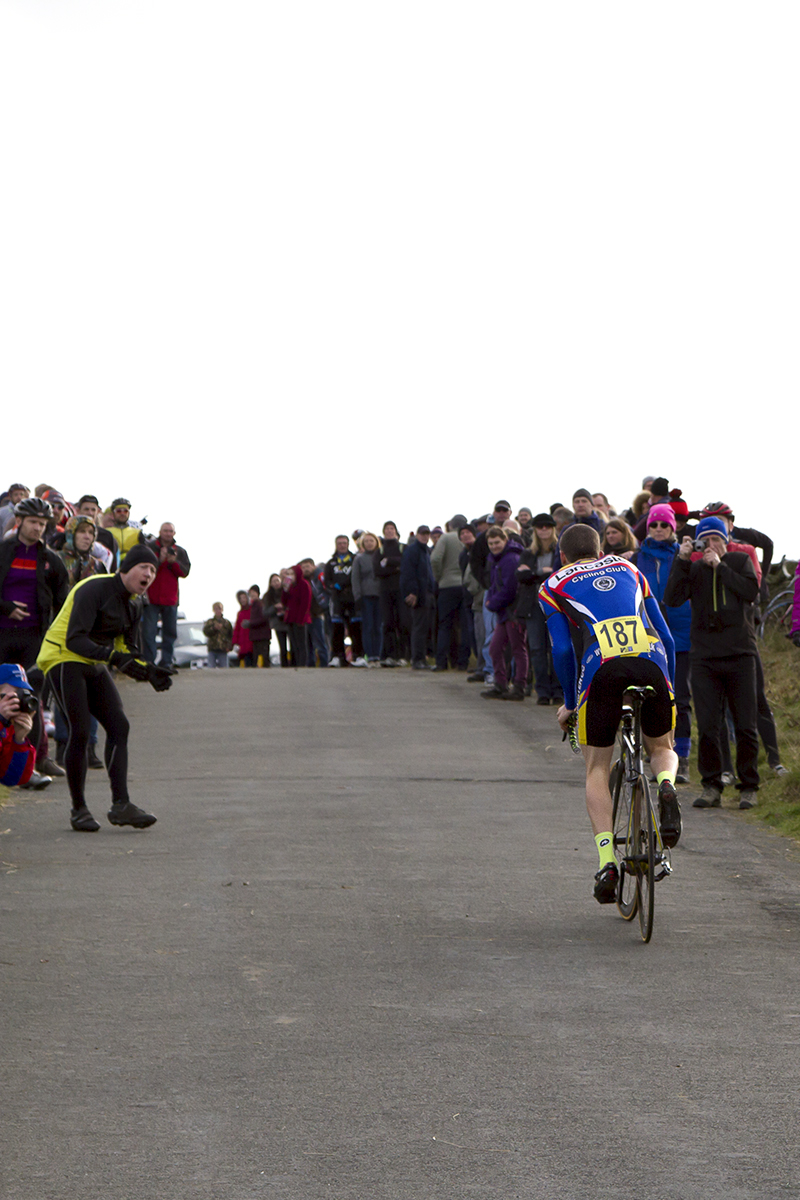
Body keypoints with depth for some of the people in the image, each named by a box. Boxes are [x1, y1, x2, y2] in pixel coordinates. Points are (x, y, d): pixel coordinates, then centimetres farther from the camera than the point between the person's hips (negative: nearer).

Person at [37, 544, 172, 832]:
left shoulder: (133, 603, 7)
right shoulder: (94, 590, -20)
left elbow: (129, 651, 11)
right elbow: (75, 640, -29)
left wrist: (149, 672, -11)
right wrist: (115, 657, -39)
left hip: (93, 666, 9)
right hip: (63, 659, -9)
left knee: (119, 727, -5)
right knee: (80, 732, -16)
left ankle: (121, 804, -7)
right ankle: (78, 810, -4)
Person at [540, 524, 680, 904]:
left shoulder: (553, 587, 22)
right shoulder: (627, 569, 31)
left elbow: (562, 649, 10)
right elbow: (666, 636, 26)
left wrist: (569, 703, 22)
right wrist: (667, 686, 36)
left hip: (601, 666, -2)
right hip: (651, 662, 2)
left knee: (597, 769, 13)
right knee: (661, 748, 24)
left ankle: (607, 861, -5)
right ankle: (666, 786, -12)